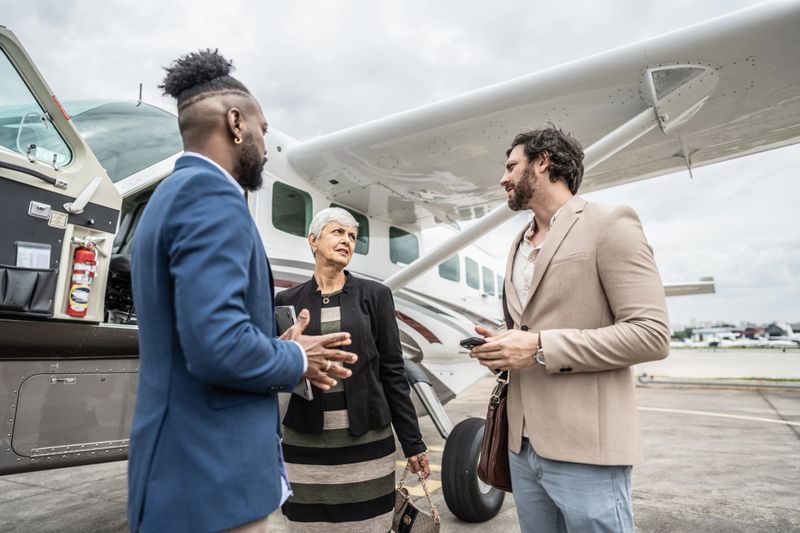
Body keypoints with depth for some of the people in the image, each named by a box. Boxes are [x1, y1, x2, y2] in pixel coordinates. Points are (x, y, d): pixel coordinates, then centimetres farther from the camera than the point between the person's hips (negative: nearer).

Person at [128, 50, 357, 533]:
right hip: (210, 478, -10)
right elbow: (217, 346, -30)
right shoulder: (212, 194, -19)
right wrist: (296, 361, -11)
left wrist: (284, 349, 9)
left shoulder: (173, 195, 12)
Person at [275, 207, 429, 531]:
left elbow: (392, 371, 0)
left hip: (367, 440, 0)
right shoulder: (287, 301, 2)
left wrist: (412, 442, 1)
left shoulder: (375, 295, 0)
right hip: (305, 443, 1)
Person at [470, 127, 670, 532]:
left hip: (585, 449, -7)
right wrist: (502, 346, 1)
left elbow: (651, 335, -14)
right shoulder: (519, 245, 15)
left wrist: (540, 348, -19)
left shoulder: (608, 224, -7)